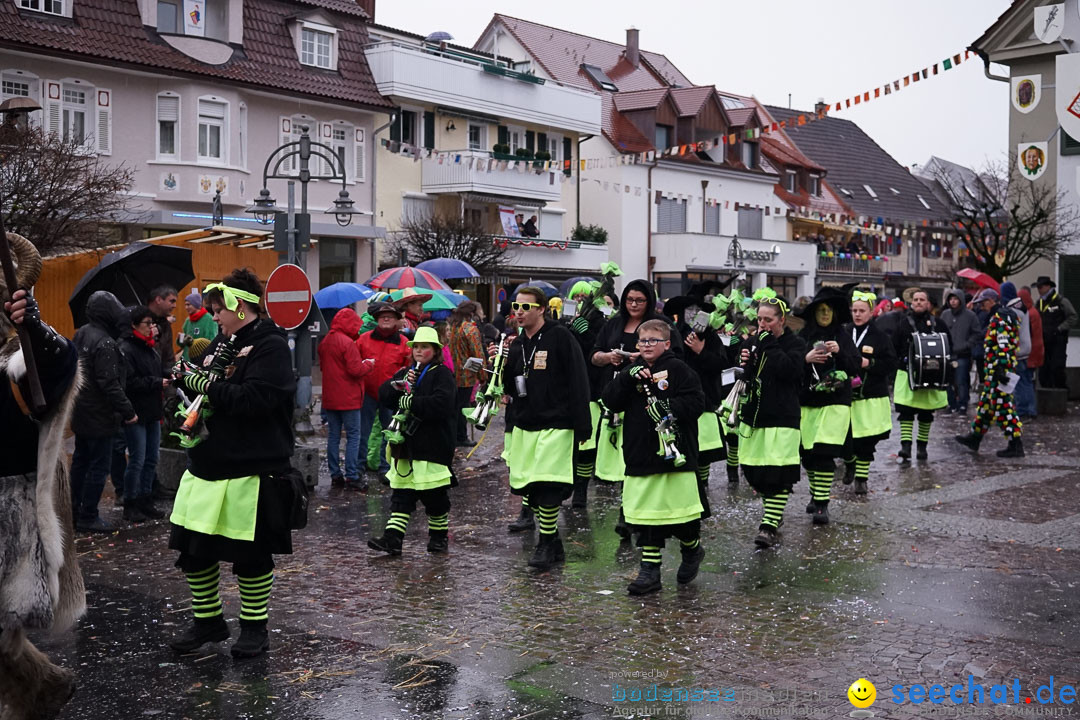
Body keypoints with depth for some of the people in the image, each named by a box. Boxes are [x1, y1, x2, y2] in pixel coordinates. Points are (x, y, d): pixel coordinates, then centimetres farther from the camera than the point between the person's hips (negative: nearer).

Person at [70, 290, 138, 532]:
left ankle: (75, 510, 29)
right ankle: (88, 517, 6)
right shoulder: (105, 344, -24)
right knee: (99, 466, 0)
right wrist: (128, 412, -20)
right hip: (99, 417, -10)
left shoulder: (81, 334, 6)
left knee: (80, 461, 19)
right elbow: (110, 385, -26)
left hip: (81, 412, 10)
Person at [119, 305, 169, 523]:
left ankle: (145, 501, 22)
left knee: (151, 459, 12)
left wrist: (169, 376, 3)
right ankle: (130, 505, 9)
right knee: (137, 460, -3)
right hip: (136, 414, -9)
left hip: (152, 412, 9)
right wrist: (157, 383, -18)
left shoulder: (151, 348, 15)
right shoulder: (126, 349, -14)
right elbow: (129, 382, -22)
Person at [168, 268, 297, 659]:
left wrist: (207, 385, -17)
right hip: (206, 465, 8)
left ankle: (254, 627, 22)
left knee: (251, 555, 5)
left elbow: (255, 397, -24)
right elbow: (196, 385, 15)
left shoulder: (270, 346, -11)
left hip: (253, 471, -8)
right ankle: (207, 620, 29)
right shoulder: (223, 342, 13)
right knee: (193, 551, 12)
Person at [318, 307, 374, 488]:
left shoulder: (325, 342, 9)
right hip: (348, 398, -7)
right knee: (353, 436, 0)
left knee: (333, 436, 10)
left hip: (329, 397, 7)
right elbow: (355, 370, -20)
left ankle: (335, 475, 13)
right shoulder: (347, 343, -16)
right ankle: (352, 475, -1)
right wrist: (369, 364, -1)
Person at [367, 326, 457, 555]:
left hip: (433, 445, -6)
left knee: (435, 495, 4)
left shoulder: (442, 374, -6)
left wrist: (410, 402, -14)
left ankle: (439, 536, 20)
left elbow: (442, 403, -22)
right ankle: (392, 538, -1)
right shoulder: (406, 372, 16)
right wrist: (399, 385, -12)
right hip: (407, 443, 6)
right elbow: (383, 395, 7)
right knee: (401, 493, 2)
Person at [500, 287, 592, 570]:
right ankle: (553, 543, 22)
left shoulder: (560, 337, -7)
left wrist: (581, 427, -13)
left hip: (555, 424, -7)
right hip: (523, 425, 7)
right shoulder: (516, 343, 12)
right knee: (528, 489, 7)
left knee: (546, 488, -13)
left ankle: (547, 544, 4)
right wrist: (501, 365, -1)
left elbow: (578, 382, -9)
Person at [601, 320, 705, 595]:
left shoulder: (677, 369, -1)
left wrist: (669, 408, -22)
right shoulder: (632, 371, 13)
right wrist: (628, 377, -11)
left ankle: (692, 549, 31)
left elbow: (696, 401, -9)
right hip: (640, 456, 4)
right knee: (647, 515, 6)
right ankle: (649, 570, 12)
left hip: (675, 455, -4)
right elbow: (611, 401, 2)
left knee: (681, 509, 2)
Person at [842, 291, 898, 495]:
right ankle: (849, 463, 32)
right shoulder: (843, 333, 4)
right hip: (845, 394, 1)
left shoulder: (880, 336, 0)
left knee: (866, 441, 1)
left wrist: (869, 363, -15)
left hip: (871, 397, -1)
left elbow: (890, 364, -3)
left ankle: (861, 477, 16)